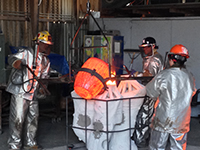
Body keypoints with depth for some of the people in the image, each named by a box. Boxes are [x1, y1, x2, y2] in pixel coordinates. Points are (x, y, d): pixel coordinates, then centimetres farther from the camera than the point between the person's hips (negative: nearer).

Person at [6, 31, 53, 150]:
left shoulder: (46, 62, 15)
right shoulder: (27, 53, -6)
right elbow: (12, 58, -14)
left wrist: (42, 87, -2)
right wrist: (16, 62, -38)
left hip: (33, 94, 7)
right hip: (20, 92, -7)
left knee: (33, 119, 12)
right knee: (18, 119, -7)